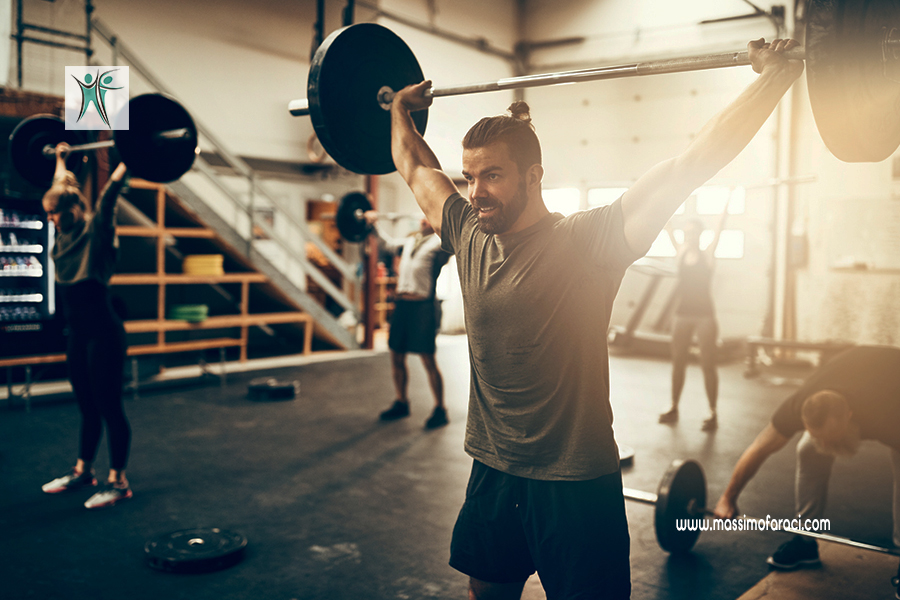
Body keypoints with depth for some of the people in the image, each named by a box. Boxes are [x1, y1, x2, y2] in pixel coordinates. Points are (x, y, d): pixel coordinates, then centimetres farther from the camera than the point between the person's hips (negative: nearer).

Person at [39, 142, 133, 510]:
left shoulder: (96, 228, -11)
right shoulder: (67, 232, 10)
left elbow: (110, 191, -22)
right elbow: (61, 187, 25)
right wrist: (60, 159, 35)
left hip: (103, 333, -8)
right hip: (78, 332, 8)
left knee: (109, 408, -1)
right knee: (87, 407, 18)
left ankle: (118, 482, 8)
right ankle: (83, 471, 30)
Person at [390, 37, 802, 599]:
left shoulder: (586, 241, -15)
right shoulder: (467, 235, 0)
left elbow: (692, 164, -19)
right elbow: (415, 165, 17)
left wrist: (777, 74, -20)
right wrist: (401, 107, 27)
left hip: (575, 484, -5)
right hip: (492, 474, 5)